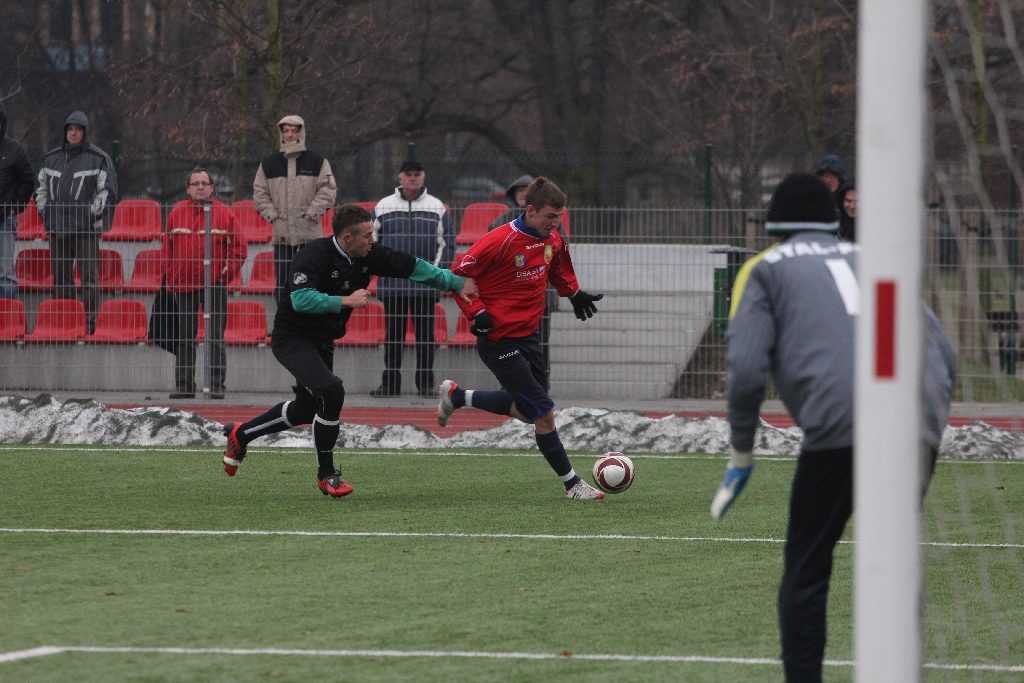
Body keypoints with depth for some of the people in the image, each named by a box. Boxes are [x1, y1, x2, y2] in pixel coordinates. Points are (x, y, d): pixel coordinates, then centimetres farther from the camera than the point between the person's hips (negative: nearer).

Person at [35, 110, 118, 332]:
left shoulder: (98, 159, 0)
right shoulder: (52, 158, 15)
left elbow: (108, 191, -1)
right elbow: (41, 187, 24)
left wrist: (92, 214, -7)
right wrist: (44, 211, 11)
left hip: (86, 230, -5)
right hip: (57, 230, 5)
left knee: (89, 276, -8)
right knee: (61, 277, 7)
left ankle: (91, 320, -8)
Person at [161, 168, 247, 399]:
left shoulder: (224, 213, 1)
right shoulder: (177, 213, 8)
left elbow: (238, 247, 2)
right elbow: (166, 247, 12)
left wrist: (226, 273, -5)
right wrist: (170, 275, 4)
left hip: (214, 285, -3)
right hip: (183, 285, 3)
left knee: (215, 337, -3)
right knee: (184, 337, 6)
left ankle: (216, 386, 0)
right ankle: (184, 386, 11)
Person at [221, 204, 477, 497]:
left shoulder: (368, 255, -6)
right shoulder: (315, 255, -25)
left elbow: (413, 267, 0)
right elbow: (300, 299, -35)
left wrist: (457, 283, -4)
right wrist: (346, 300, -34)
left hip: (322, 341, 9)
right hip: (292, 338, -8)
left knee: (307, 410, 20)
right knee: (331, 392, -25)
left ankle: (240, 434, 40)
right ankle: (326, 474, -10)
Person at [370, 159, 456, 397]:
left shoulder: (437, 208, 6)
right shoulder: (383, 206, 8)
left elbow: (447, 243, 7)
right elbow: (372, 240, 13)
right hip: (392, 283, 1)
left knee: (425, 332, 0)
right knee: (393, 332, 3)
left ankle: (425, 383, 5)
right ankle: (390, 383, 7)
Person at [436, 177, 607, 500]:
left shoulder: (552, 240, 2)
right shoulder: (499, 242, -21)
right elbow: (459, 277, -16)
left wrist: (574, 293, 16)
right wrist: (477, 312, -23)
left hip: (529, 336, 9)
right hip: (499, 341, -9)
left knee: (526, 409, 20)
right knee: (544, 414, -9)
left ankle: (456, 396, 35)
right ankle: (571, 483, 2)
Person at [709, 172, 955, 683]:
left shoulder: (766, 269, 16)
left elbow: (746, 370, 1)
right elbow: (942, 350, 21)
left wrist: (741, 454, 11)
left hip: (837, 430, -4)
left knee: (806, 571, 8)